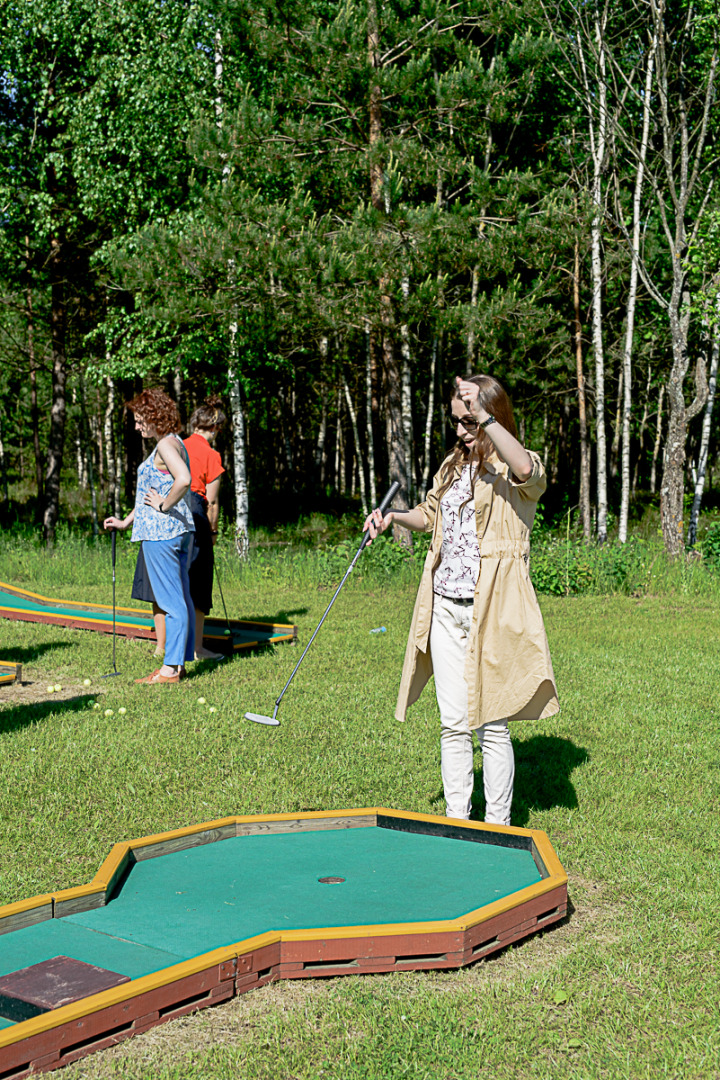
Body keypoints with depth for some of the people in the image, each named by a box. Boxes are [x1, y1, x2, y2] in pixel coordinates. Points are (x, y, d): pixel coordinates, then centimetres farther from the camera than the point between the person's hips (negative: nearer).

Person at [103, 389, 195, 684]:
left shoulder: (167, 444, -13)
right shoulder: (172, 443, 18)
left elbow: (184, 480, -32)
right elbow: (153, 491, 26)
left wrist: (164, 505, -18)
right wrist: (126, 521, 27)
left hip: (161, 531, -10)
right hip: (179, 529, 10)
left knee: (171, 601, -6)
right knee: (181, 599, 10)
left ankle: (170, 668, -3)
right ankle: (179, 663, 16)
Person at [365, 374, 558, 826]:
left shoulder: (516, 468, -7)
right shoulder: (454, 466, 15)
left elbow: (526, 470, -33)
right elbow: (431, 516, 29)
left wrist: (483, 416, -36)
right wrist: (394, 516, 10)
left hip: (493, 611, -6)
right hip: (445, 608, 6)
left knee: (491, 725, 1)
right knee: (453, 724, 9)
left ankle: (498, 827, 15)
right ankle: (455, 822, 20)